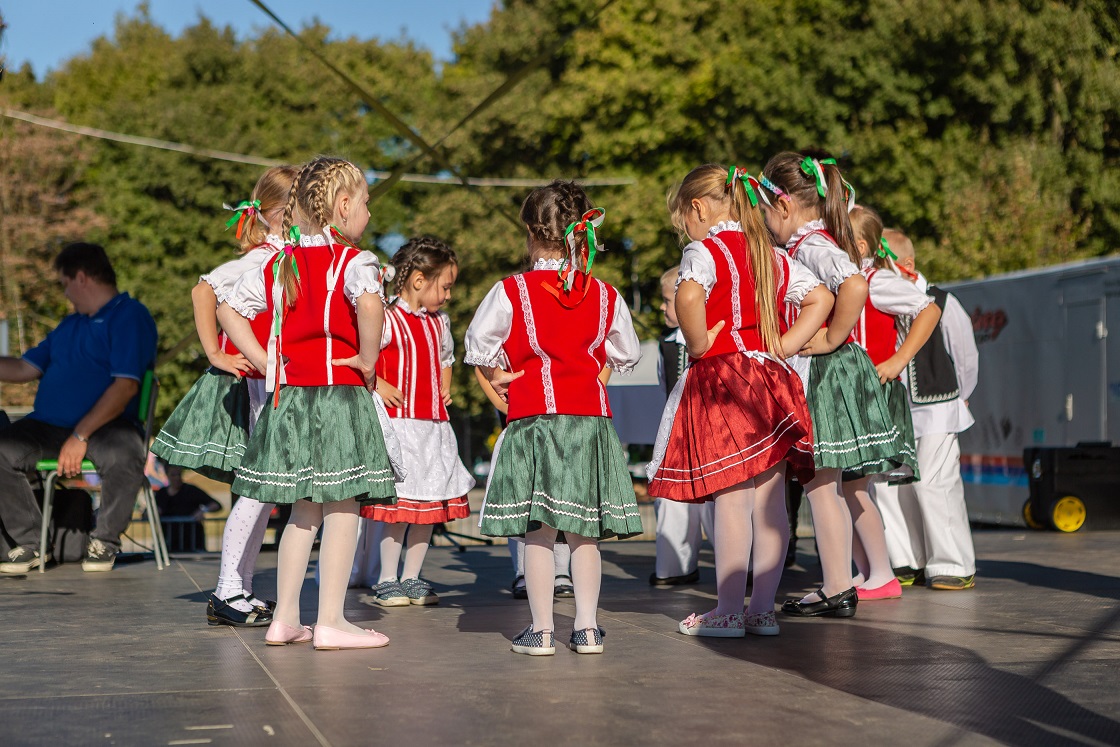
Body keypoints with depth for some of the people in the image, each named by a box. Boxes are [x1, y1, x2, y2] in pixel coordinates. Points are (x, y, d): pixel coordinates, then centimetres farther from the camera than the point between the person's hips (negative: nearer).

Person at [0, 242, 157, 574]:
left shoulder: (130, 316, -2)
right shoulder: (68, 326, 25)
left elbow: (126, 386, -14)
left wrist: (80, 436, -21)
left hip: (105, 425, -6)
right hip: (47, 425, 6)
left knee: (123, 455, -38)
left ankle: (105, 541, -12)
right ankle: (30, 543, -10)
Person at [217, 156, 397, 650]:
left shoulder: (279, 264, 11)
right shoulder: (352, 261, -10)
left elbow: (229, 309, 14)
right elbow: (369, 302, -32)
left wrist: (265, 363, 11)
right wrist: (368, 358, -18)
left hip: (290, 398, 7)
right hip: (339, 396, -7)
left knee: (305, 510, 15)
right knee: (343, 507, 1)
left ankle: (284, 618, 17)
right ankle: (331, 622, 3)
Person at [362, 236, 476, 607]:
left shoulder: (440, 321, 15)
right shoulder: (388, 320, -11)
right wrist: (377, 385, -17)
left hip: (434, 425, 8)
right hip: (400, 422, -8)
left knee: (430, 503, 9)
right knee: (399, 503, -6)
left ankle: (412, 578, 19)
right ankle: (387, 580, 6)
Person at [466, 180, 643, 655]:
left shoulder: (511, 292, -5)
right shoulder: (605, 296, 5)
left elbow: (478, 345, -4)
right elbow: (627, 354, 16)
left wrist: (496, 377, 14)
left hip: (533, 419, -3)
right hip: (591, 419, 3)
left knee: (537, 531, 1)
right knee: (584, 532, 8)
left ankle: (541, 629, 3)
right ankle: (587, 626, 10)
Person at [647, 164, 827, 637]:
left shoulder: (705, 249, -7)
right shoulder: (771, 256, 15)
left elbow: (688, 296, -28)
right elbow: (820, 300, 19)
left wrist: (699, 344, -13)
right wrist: (784, 347, 12)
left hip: (722, 380, -7)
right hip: (770, 382, 7)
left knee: (730, 500, -4)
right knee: (769, 502, 6)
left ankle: (729, 611, 1)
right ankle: (763, 609, 12)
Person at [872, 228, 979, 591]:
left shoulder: (940, 303, -7)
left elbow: (966, 356, 5)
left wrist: (957, 398, 13)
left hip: (936, 410, -5)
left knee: (933, 484, -10)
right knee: (887, 483, 1)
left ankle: (953, 566, 2)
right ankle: (909, 563, 13)